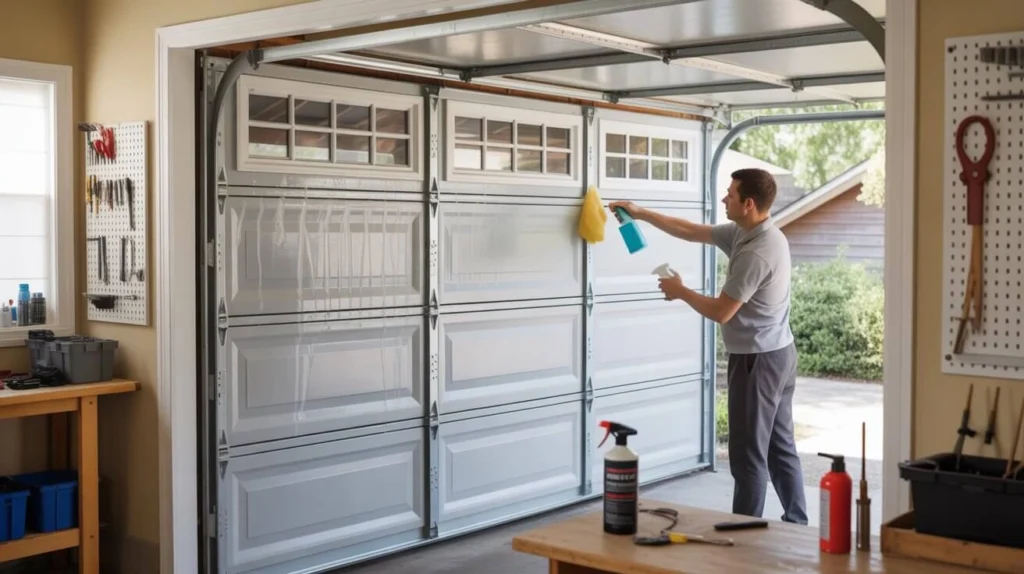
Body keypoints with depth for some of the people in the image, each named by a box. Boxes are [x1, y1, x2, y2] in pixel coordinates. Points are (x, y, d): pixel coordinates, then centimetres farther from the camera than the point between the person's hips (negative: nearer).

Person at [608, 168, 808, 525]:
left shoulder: (756, 252, -24)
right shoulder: (743, 234, 6)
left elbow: (720, 312, -21)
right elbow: (691, 231, 16)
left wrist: (679, 292, -5)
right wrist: (641, 213, 16)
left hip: (757, 360, -10)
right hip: (777, 353, 10)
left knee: (749, 454, -1)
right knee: (780, 447, 15)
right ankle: (796, 526, 23)